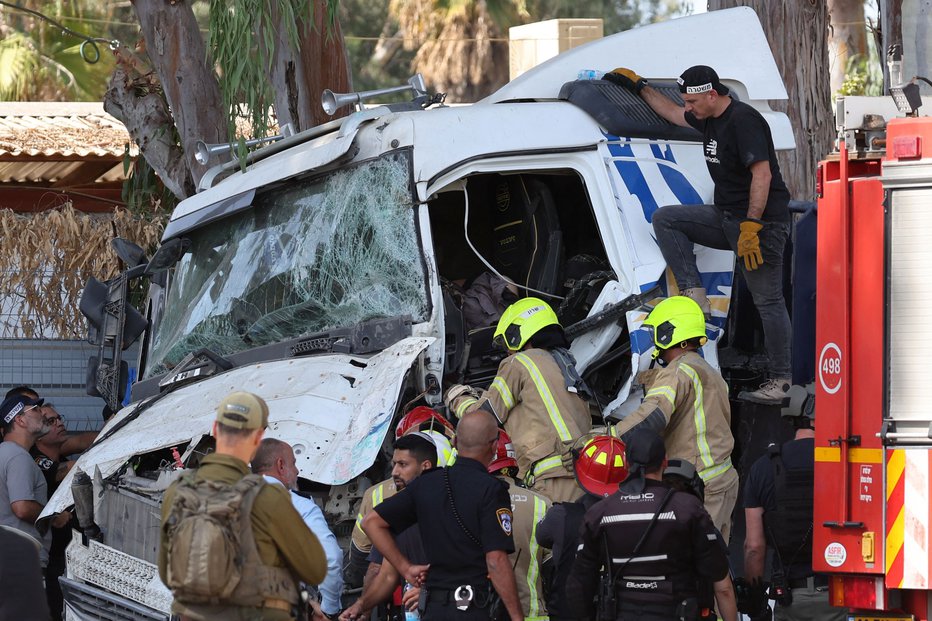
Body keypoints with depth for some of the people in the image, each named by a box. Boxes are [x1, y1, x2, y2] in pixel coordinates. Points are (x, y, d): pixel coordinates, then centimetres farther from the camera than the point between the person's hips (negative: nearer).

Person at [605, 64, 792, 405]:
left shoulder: (744, 120, -17)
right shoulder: (708, 119, 12)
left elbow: (762, 175, -24)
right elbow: (672, 113, 34)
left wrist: (751, 227, -27)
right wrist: (639, 85, 33)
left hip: (763, 221, -9)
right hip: (726, 217, 9)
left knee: (768, 301, -7)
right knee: (665, 218, 5)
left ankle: (781, 381, -5)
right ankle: (694, 296, -4)